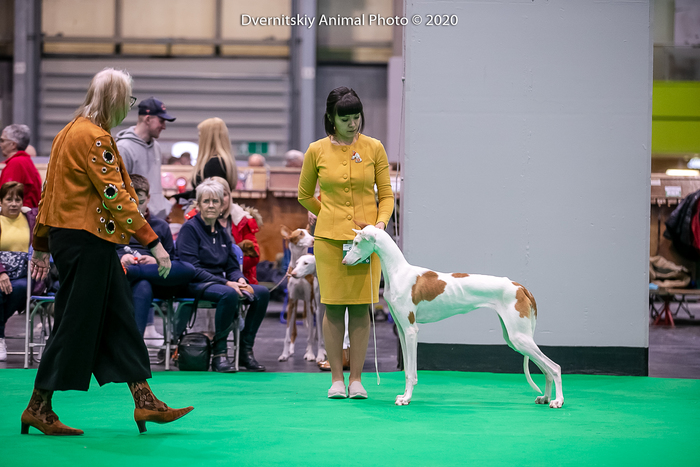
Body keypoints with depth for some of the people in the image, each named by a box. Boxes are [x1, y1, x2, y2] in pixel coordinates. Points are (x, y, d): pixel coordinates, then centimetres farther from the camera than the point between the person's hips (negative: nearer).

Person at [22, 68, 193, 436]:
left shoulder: (71, 131, 16)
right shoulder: (94, 137, -15)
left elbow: (49, 191, 19)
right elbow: (115, 196, -20)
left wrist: (41, 246, 23)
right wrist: (153, 242, -19)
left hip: (69, 236, 10)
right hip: (87, 240, -10)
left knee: (119, 320, 10)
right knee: (75, 323, -3)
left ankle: (144, 402, 12)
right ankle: (39, 407, 4)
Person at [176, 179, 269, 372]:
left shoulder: (223, 233, 16)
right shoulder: (190, 228, -5)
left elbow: (232, 267, 17)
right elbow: (192, 269, -14)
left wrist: (240, 280, -9)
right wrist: (226, 283, -21)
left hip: (220, 282, 7)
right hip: (196, 284, -7)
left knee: (262, 292, -16)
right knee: (229, 294, -38)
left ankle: (246, 351, -12)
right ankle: (218, 354, -27)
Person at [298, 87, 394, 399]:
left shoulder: (374, 148, 1)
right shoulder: (317, 151, 1)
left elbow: (386, 195, 5)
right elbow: (305, 195, 14)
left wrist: (380, 222, -11)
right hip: (330, 238, 0)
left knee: (360, 308, 1)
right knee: (333, 307, 0)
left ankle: (356, 379, 6)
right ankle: (337, 379, 7)